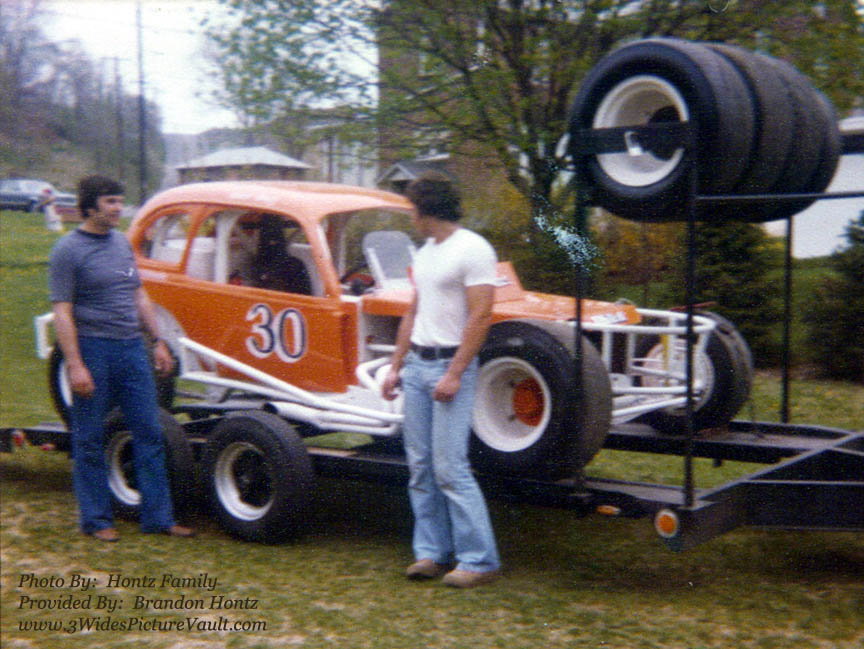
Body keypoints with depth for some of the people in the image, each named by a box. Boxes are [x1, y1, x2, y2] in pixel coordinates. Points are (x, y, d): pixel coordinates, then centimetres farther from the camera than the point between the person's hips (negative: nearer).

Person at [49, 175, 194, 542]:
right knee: (89, 439, 4)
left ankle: (158, 516, 14)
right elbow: (62, 311, -11)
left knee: (148, 432, 6)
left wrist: (158, 341, 14)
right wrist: (74, 365, -17)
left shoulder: (122, 243, 13)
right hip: (93, 350, -6)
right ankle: (96, 520, 16)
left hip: (132, 348, 6)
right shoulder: (68, 250, -7)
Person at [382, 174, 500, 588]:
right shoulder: (425, 253, 18)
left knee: (450, 468, -10)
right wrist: (395, 367, 18)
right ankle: (433, 552, 16)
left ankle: (479, 560, -1)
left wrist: (454, 374, -19)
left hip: (450, 366, -8)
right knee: (420, 466, 8)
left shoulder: (472, 249, -9)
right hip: (416, 365, 8)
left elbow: (480, 317, -15)